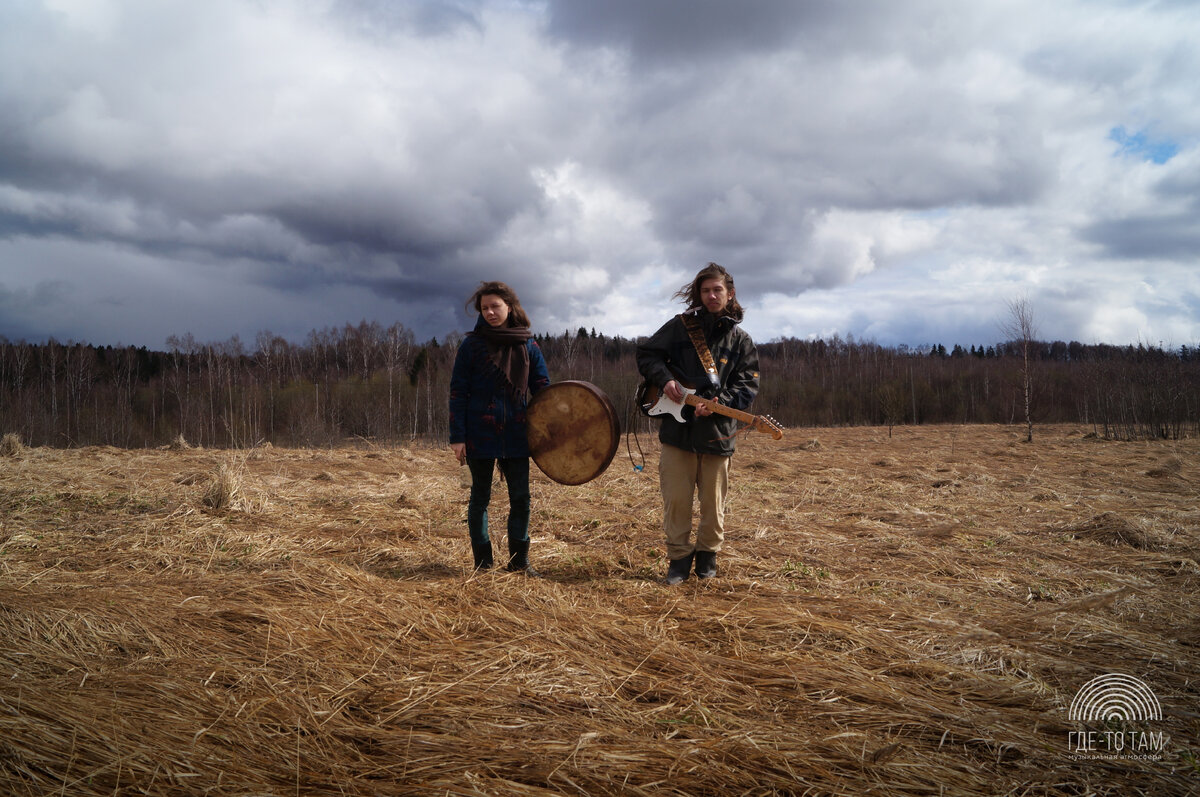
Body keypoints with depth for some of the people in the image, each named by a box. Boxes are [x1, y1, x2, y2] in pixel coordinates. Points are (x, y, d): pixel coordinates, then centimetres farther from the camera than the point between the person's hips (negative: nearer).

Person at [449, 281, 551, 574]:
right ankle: (483, 563, 16)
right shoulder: (472, 345, -2)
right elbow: (458, 392, -3)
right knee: (480, 497, 7)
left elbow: (542, 388, 8)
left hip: (516, 435, 2)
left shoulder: (527, 345, 5)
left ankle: (520, 561, 16)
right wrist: (457, 437, -9)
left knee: (520, 497, 4)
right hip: (480, 434, -2)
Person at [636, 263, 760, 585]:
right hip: (677, 428, 0)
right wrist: (664, 379, -9)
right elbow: (646, 354, 10)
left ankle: (707, 554, 28)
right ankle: (679, 558, 15)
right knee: (676, 500, 1)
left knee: (712, 503, 9)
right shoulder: (680, 326, 5)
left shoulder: (740, 340, 6)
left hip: (717, 432, 0)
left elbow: (748, 386, 2)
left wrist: (720, 402, -16)